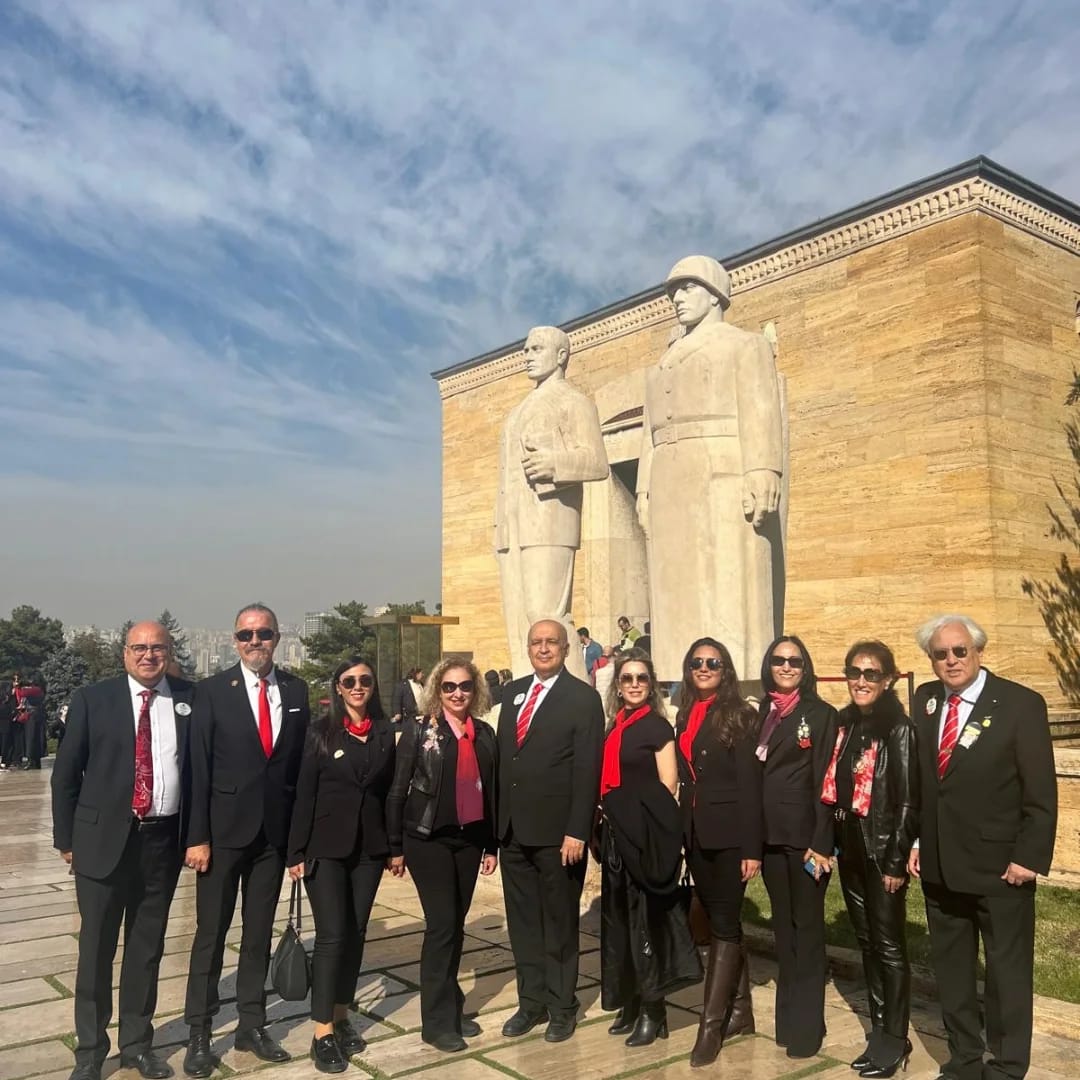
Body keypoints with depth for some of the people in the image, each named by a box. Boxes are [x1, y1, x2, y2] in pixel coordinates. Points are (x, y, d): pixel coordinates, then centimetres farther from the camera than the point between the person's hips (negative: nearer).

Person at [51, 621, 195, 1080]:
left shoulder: (189, 699, 2)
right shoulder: (92, 699, -3)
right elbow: (65, 773, 1)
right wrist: (67, 838, 0)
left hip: (164, 840, 2)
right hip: (104, 839, -2)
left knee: (148, 946, 14)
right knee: (96, 948, 8)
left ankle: (137, 1042, 30)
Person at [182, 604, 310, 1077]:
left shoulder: (296, 690, 3)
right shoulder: (212, 691, -6)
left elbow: (302, 760, 5)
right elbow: (198, 768, -8)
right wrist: (197, 836, -11)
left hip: (276, 830, 3)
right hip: (224, 829, -3)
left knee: (259, 932, 13)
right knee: (211, 932, 7)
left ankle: (251, 1024, 26)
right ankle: (199, 1033, 19)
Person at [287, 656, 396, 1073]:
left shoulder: (385, 733, 5)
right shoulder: (321, 732, -4)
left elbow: (390, 790, 8)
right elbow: (304, 794, -5)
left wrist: (395, 846, 7)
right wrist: (297, 852, -9)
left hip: (369, 848, 3)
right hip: (326, 847, -3)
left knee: (356, 934, 10)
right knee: (332, 936, -5)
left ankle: (342, 1019, 23)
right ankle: (322, 1034, 3)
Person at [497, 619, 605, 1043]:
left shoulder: (583, 698, -8)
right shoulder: (513, 692, 10)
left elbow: (587, 769, -13)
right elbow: (502, 756, 12)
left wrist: (577, 831, -18)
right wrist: (498, 818, 8)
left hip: (556, 830, -5)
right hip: (513, 828, 6)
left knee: (559, 921, 9)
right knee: (522, 921, 15)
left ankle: (562, 1006, 24)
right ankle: (531, 1001, 29)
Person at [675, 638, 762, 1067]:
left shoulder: (739, 716, -8)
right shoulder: (685, 717, 10)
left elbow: (750, 784, -12)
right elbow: (685, 779, 10)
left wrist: (752, 847, -15)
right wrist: (683, 833, 7)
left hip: (729, 833, -6)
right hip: (696, 833, 7)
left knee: (723, 924, -1)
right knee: (722, 921, 14)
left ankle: (711, 1025, 3)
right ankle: (739, 1011, 26)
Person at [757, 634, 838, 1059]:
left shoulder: (821, 714, -7)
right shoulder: (763, 713, 8)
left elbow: (825, 781, -10)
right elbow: (754, 775, 9)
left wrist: (821, 843, -15)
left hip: (805, 833, -5)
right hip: (770, 833, 5)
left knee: (807, 925, 5)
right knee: (782, 923, 15)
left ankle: (807, 1022, 15)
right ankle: (786, 1015, 27)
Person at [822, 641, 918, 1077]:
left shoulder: (899, 729, -13)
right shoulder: (843, 723, 5)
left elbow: (908, 800, -14)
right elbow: (834, 788, 9)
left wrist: (897, 860, -15)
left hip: (883, 849, -6)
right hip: (849, 847, 6)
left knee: (888, 943, 4)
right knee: (866, 940, 15)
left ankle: (895, 1039, 17)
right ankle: (879, 1029, 28)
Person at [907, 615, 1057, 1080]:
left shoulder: (1021, 704, -11)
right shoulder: (925, 700, 4)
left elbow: (1041, 792, -11)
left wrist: (1029, 857, -14)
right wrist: (916, 841, 6)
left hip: (1000, 867, -5)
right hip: (939, 864, 5)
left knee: (1008, 972, 10)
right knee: (950, 969, 16)